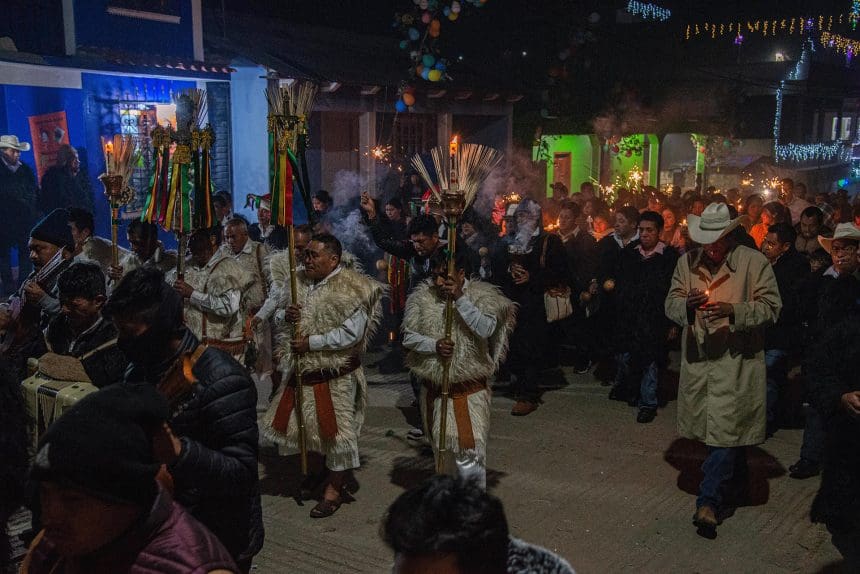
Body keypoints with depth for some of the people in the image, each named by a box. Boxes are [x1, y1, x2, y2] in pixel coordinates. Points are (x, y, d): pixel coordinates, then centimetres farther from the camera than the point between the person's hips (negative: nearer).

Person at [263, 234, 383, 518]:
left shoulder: (350, 288, -16)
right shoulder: (302, 282, 7)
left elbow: (352, 333, -21)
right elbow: (297, 319, 20)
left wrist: (311, 342, -19)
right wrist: (288, 316, -5)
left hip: (336, 374, -7)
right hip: (304, 369, 7)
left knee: (336, 429, 2)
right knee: (309, 422, 17)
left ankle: (335, 488, 18)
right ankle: (318, 469, 42)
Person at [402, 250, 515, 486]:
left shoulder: (482, 295, -9)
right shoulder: (422, 297, -1)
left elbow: (486, 329, -25)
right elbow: (408, 336, -2)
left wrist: (460, 298, -28)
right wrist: (434, 345, -20)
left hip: (469, 388, -4)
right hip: (433, 387, 4)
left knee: (468, 447, -8)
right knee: (441, 447, 19)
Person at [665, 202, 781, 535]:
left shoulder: (754, 262, -5)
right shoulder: (687, 262, 6)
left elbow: (771, 307, -5)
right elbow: (670, 305, 7)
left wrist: (734, 311, -21)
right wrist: (686, 304, -17)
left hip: (736, 358, -4)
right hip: (697, 357, 4)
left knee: (724, 428, -8)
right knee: (724, 428, 16)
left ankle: (709, 501, -3)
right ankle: (734, 472, 41)